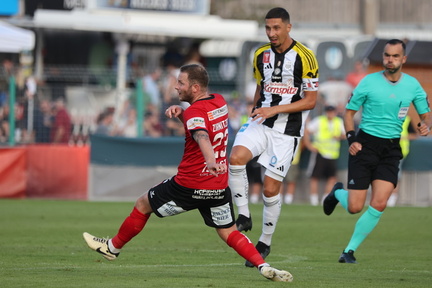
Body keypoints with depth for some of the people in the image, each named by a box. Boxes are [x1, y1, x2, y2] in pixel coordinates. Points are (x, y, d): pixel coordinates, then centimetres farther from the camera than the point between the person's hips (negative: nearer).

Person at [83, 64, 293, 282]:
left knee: (143, 204, 15)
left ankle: (113, 246, 31)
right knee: (229, 233, 12)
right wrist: (180, 111, 3)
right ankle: (263, 266, -10)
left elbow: (202, 137, -39)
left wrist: (211, 162, -57)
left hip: (190, 185, -7)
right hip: (219, 186, 7)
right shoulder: (220, 102, 7)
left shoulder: (195, 112, -18)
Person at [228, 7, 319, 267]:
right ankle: (244, 216, -12)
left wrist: (275, 109, -17)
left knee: (271, 189, -3)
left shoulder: (304, 57, -10)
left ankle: (265, 243, 15)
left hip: (287, 130, -4)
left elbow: (311, 101, -9)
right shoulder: (261, 55, 7)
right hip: (261, 122, 4)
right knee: (236, 158, -26)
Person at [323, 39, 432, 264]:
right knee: (354, 207, -5)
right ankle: (338, 193, 32)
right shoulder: (369, 82, -5)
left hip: (391, 149, 2)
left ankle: (350, 250, 2)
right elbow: (349, 112, 3)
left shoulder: (413, 85, 3)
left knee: (379, 205, -14)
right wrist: (351, 138, -12)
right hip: (365, 146, -2)